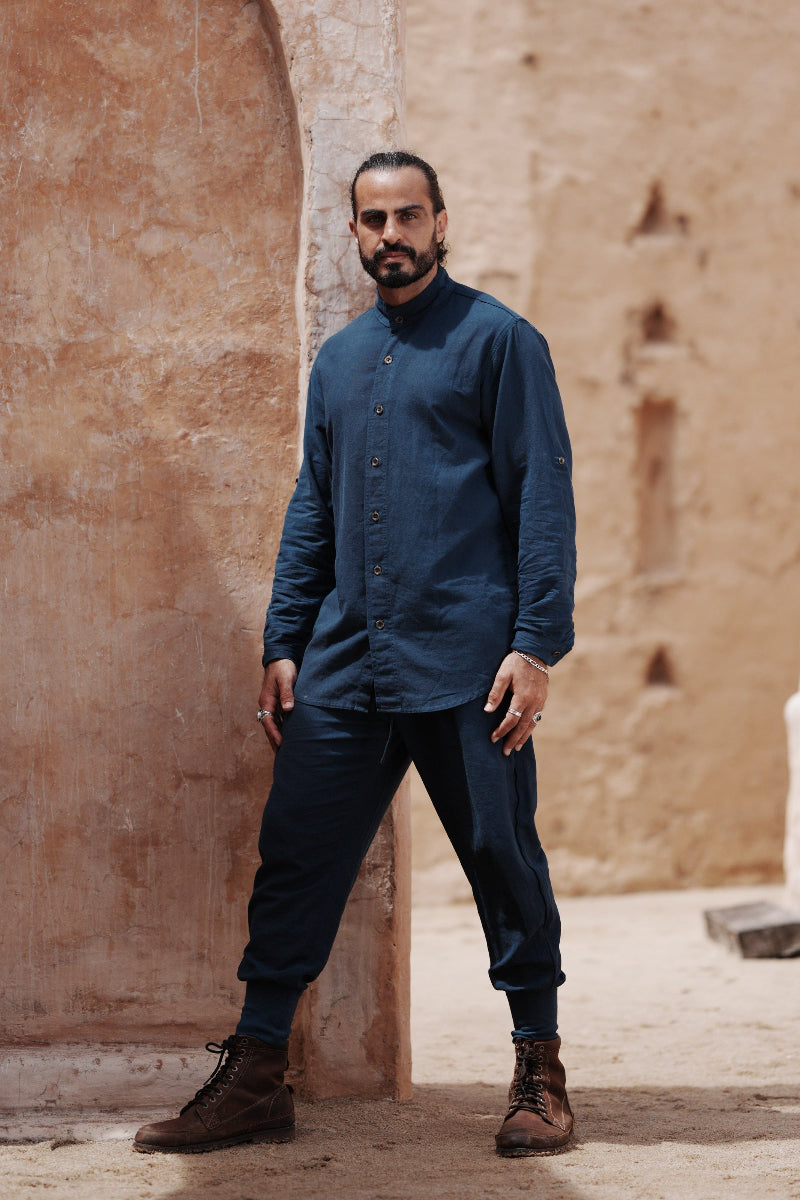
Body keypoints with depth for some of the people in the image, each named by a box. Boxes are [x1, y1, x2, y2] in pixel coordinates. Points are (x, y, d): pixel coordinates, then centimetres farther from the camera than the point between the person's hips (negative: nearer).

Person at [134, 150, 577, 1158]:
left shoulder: (498, 341, 0)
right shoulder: (338, 360, 17)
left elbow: (542, 499, -5)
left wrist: (536, 646, -12)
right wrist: (283, 644, 11)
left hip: (465, 667, -5)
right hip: (343, 669, 5)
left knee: (504, 862, 3)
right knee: (294, 858, 2)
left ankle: (538, 1072, 16)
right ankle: (253, 1080, 9)